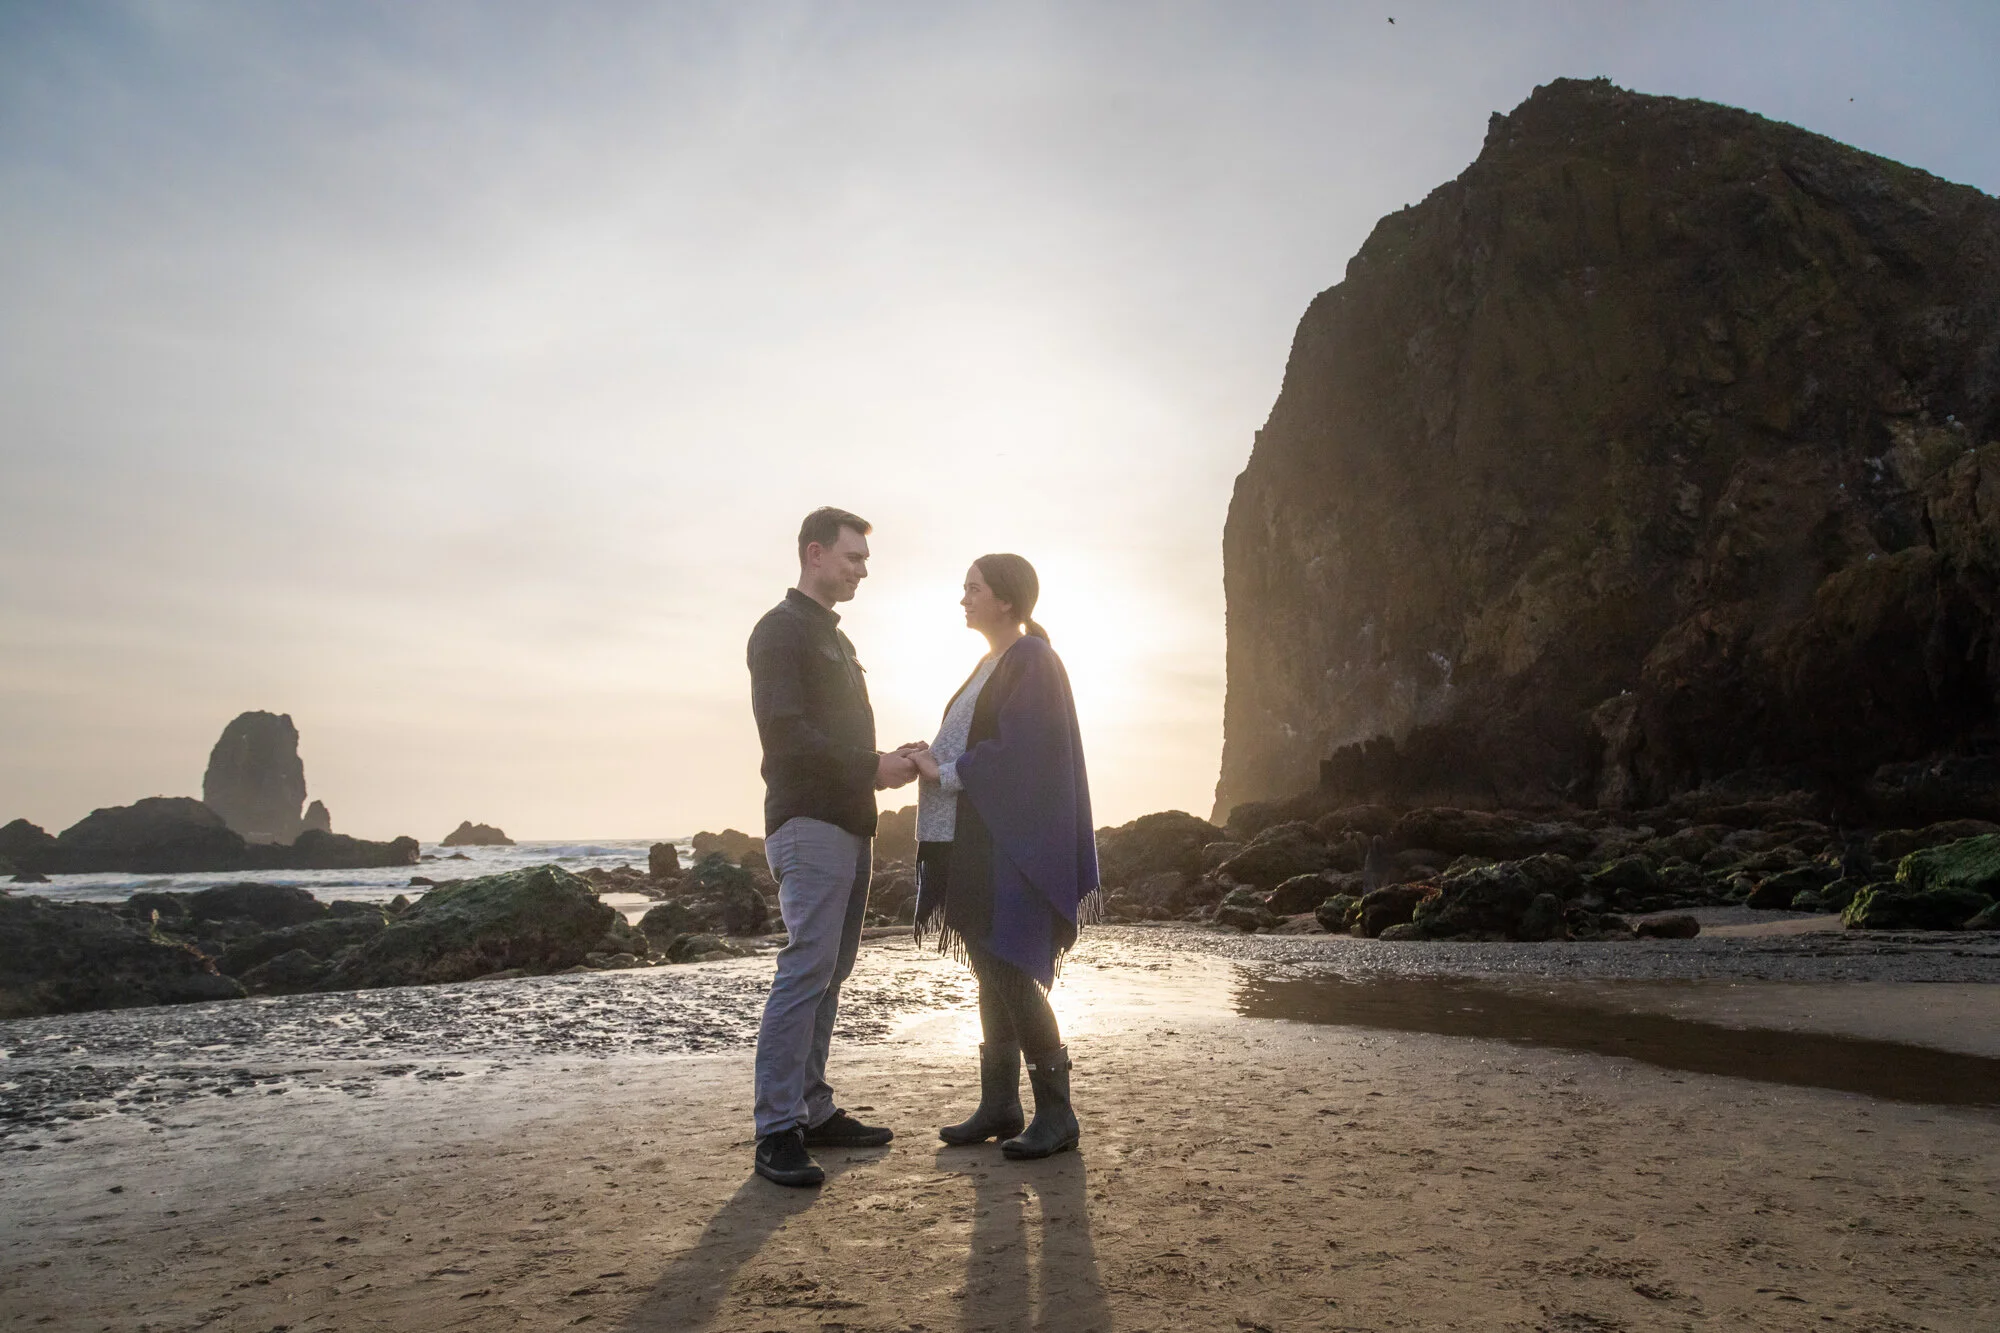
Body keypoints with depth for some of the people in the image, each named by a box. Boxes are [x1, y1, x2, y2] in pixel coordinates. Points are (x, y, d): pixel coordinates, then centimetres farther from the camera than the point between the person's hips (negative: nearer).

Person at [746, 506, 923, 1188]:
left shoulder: (834, 638, 23)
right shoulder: (781, 631, -6)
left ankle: (812, 1111, 17)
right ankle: (777, 1132, -7)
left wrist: (888, 760, 8)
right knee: (806, 970, -12)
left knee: (828, 974, 10)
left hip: (848, 824, 9)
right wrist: (871, 768, -15)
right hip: (808, 822, -9)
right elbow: (786, 733, -17)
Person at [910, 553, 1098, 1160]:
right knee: (992, 974, 11)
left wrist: (946, 773, -13)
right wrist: (931, 759, 3)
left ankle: (1056, 1114, 3)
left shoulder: (1032, 661, -11)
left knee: (1010, 974, -8)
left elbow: (1022, 753, -19)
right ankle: (999, 1106, 19)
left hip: (1012, 845, -9)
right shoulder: (992, 665, 18)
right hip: (975, 841, 9)